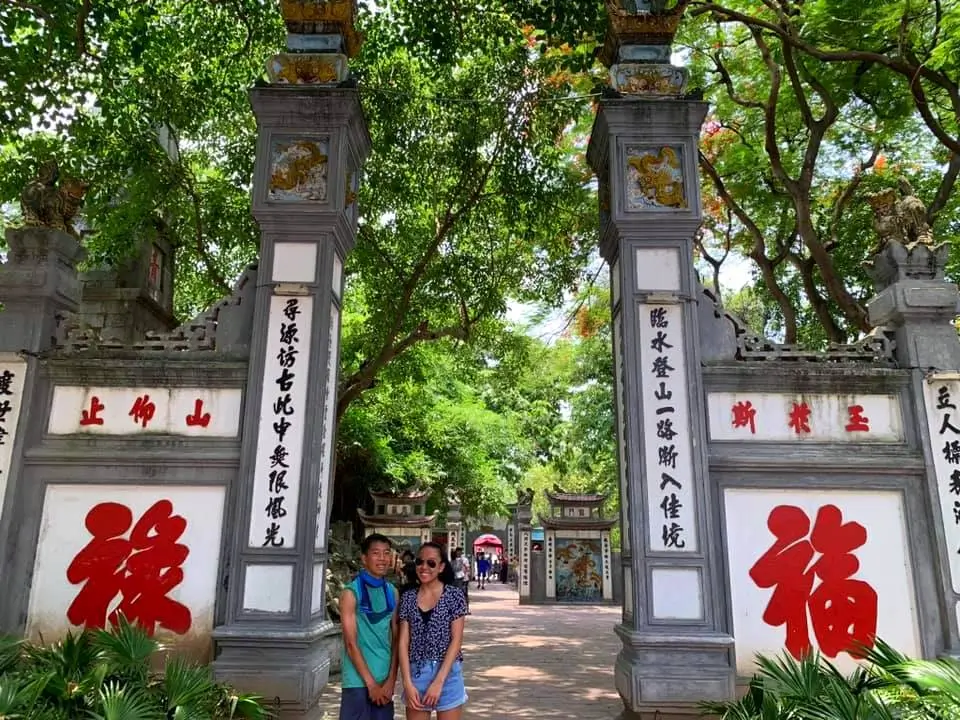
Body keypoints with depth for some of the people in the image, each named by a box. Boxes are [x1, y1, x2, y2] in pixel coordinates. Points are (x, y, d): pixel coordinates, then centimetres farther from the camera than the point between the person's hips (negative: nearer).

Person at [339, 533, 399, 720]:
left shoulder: (393, 593, 6)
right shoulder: (351, 593, -9)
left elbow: (396, 640, 6)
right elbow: (351, 643, -11)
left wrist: (391, 680, -2)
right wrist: (371, 683, -11)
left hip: (385, 680, 5)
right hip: (358, 681, -5)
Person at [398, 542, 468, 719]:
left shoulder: (454, 595, -4)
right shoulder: (408, 598, 4)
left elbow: (456, 640, -8)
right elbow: (404, 641, 1)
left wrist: (438, 681, -14)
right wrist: (407, 683, -9)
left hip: (447, 673, -2)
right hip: (416, 673, 3)